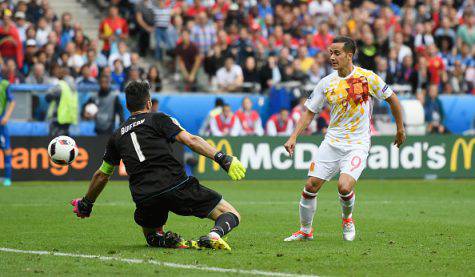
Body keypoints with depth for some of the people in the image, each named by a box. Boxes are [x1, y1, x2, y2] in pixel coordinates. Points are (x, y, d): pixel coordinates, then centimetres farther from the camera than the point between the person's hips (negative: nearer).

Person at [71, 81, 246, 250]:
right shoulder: (158, 119, 12)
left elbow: (102, 175, 31)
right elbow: (190, 141, -3)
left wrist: (86, 204, 46)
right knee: (231, 215, 5)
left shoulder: (117, 136, 23)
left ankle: (164, 241, -4)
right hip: (177, 185, -3)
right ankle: (215, 234, -29)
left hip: (144, 198, 3)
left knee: (152, 235, 32)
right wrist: (223, 159, -7)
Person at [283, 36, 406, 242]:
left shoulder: (367, 77, -8)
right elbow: (310, 111, 10)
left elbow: (392, 99, 5)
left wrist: (400, 129, 11)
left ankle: (347, 218, 12)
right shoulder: (326, 83, 1)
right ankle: (305, 230, 17)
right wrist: (293, 137, 0)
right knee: (311, 186, -3)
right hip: (331, 143, 4)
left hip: (358, 145, -3)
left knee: (344, 187, -21)